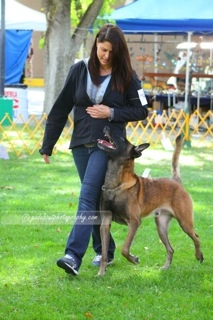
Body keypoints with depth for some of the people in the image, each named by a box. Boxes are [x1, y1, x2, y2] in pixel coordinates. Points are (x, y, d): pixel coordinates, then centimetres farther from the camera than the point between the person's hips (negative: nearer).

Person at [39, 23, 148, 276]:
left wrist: (112, 113, -13)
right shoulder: (79, 70, 1)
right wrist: (47, 145, 4)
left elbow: (141, 111, 2)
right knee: (95, 199, 12)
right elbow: (61, 108, 3)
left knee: (88, 196, -15)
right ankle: (105, 251, 26)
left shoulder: (126, 76, -4)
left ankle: (73, 256, -23)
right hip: (81, 143, 4)